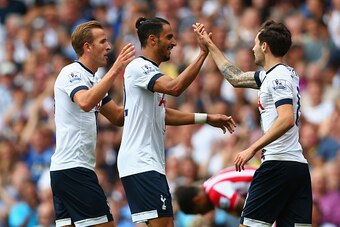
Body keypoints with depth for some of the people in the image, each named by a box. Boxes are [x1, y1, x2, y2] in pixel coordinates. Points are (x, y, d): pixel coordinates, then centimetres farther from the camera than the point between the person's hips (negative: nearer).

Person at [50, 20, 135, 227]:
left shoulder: (93, 79, 19)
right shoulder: (72, 73, -10)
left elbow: (118, 117, 22)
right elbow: (85, 103, -31)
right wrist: (115, 70, -33)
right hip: (74, 169, -10)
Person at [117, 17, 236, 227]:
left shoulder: (150, 70, 19)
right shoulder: (139, 67, -12)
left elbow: (163, 114, 26)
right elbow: (174, 87, -28)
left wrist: (207, 118, 21)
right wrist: (203, 54, -27)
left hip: (152, 161, 11)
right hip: (140, 163, -11)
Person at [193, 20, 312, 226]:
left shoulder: (278, 77, -10)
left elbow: (287, 120, -23)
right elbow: (236, 78, 31)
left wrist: (253, 149, -24)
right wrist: (210, 45, 37)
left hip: (278, 163, -9)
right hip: (299, 165, 9)